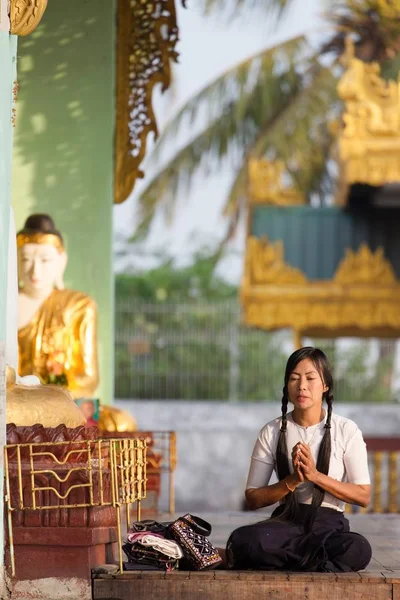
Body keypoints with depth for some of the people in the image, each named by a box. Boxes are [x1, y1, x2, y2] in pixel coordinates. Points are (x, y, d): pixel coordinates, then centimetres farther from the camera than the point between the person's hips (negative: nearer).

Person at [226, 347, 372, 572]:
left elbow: (363, 496, -1)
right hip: (288, 520, 0)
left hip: (330, 522, 0)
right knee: (242, 540, -36)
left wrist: (315, 476, -13)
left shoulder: (346, 430, 3)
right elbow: (253, 498, 4)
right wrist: (292, 481, -13)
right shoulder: (273, 432, 6)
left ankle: (280, 558, -16)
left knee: (359, 549, -39)